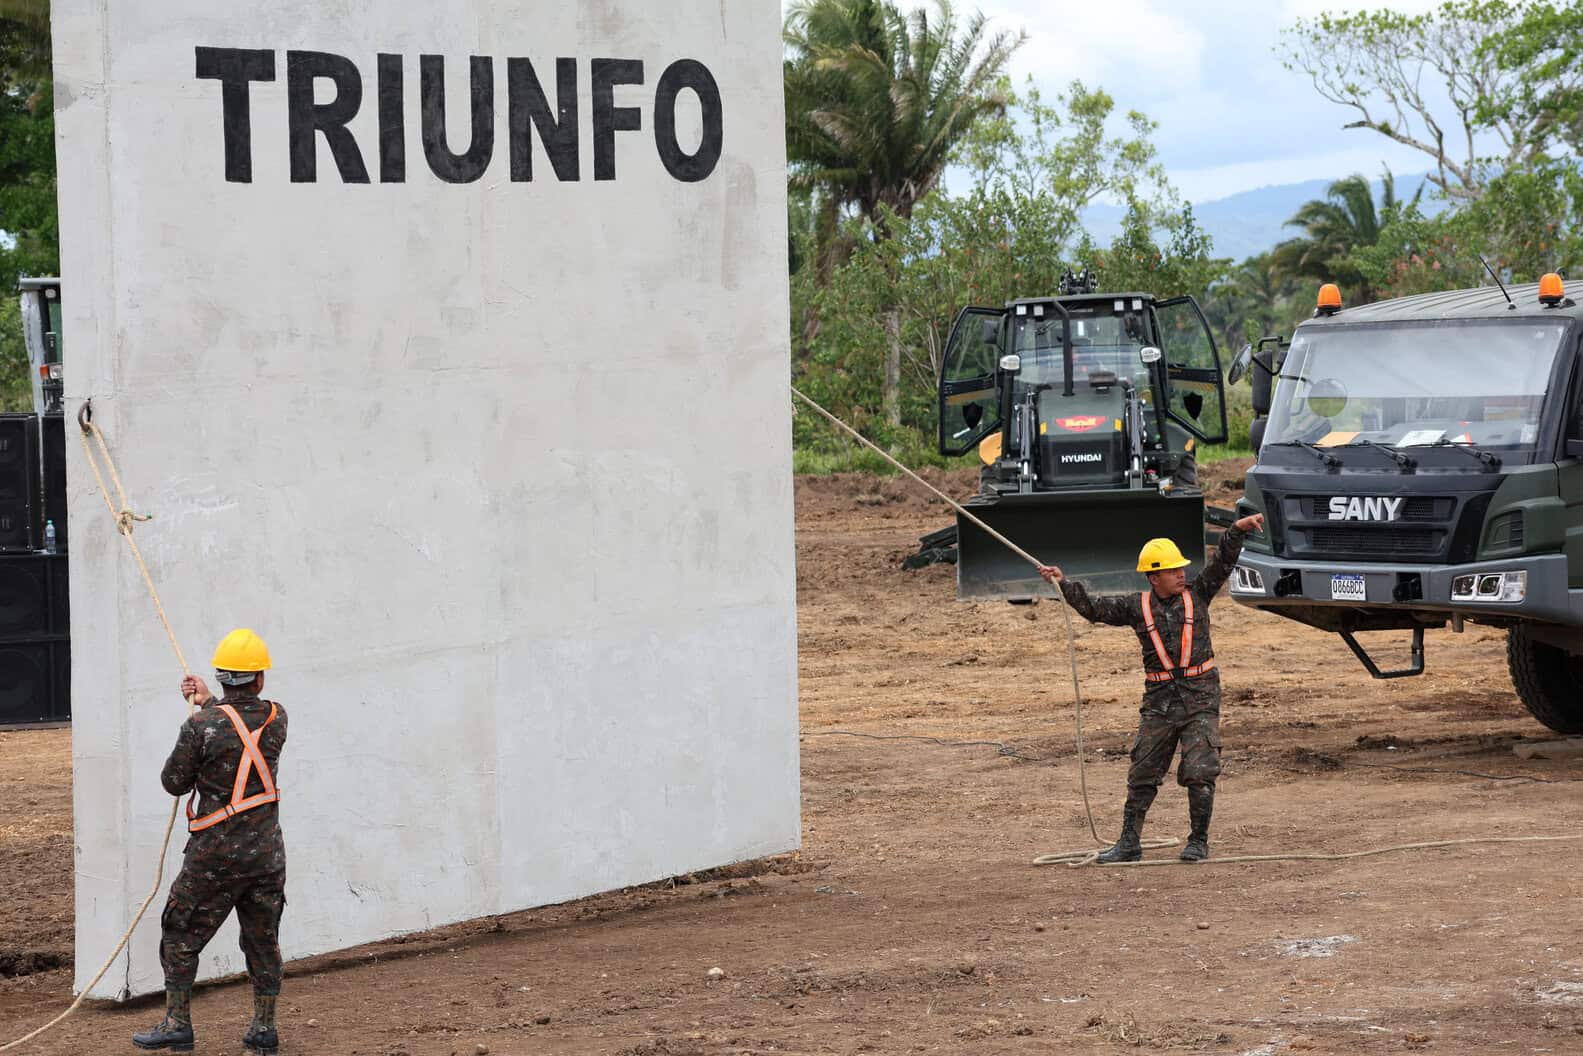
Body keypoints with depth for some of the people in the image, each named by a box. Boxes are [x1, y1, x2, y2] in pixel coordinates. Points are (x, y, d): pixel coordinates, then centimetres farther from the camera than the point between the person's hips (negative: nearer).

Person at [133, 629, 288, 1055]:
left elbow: (174, 782, -4)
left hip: (215, 855, -4)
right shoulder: (277, 718, -2)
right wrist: (210, 703, 22)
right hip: (267, 853, 4)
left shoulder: (202, 725, -14)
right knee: (263, 940, 13)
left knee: (182, 934, 10)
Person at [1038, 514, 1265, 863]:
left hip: (1200, 696, -1)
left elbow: (1222, 563, -3)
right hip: (1159, 699, 1)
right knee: (1142, 774, 4)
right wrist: (1064, 584, -3)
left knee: (1200, 772, -7)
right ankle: (1129, 843, 11)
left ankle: (1198, 842, 5)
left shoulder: (1196, 595, 3)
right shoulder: (1137, 606, 3)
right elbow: (1094, 609, 4)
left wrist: (1239, 530, -16)